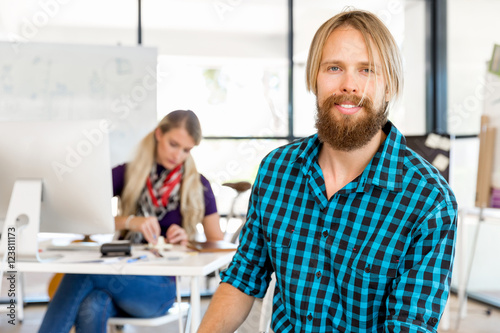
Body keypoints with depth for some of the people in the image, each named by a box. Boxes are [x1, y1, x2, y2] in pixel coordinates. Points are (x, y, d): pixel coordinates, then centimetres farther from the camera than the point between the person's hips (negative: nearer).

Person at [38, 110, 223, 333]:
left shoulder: (197, 186, 7)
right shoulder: (126, 174, 9)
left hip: (160, 288, -2)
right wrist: (129, 221, -21)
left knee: (81, 271, -31)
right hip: (121, 271, 2)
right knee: (92, 308, -36)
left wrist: (188, 242, -10)